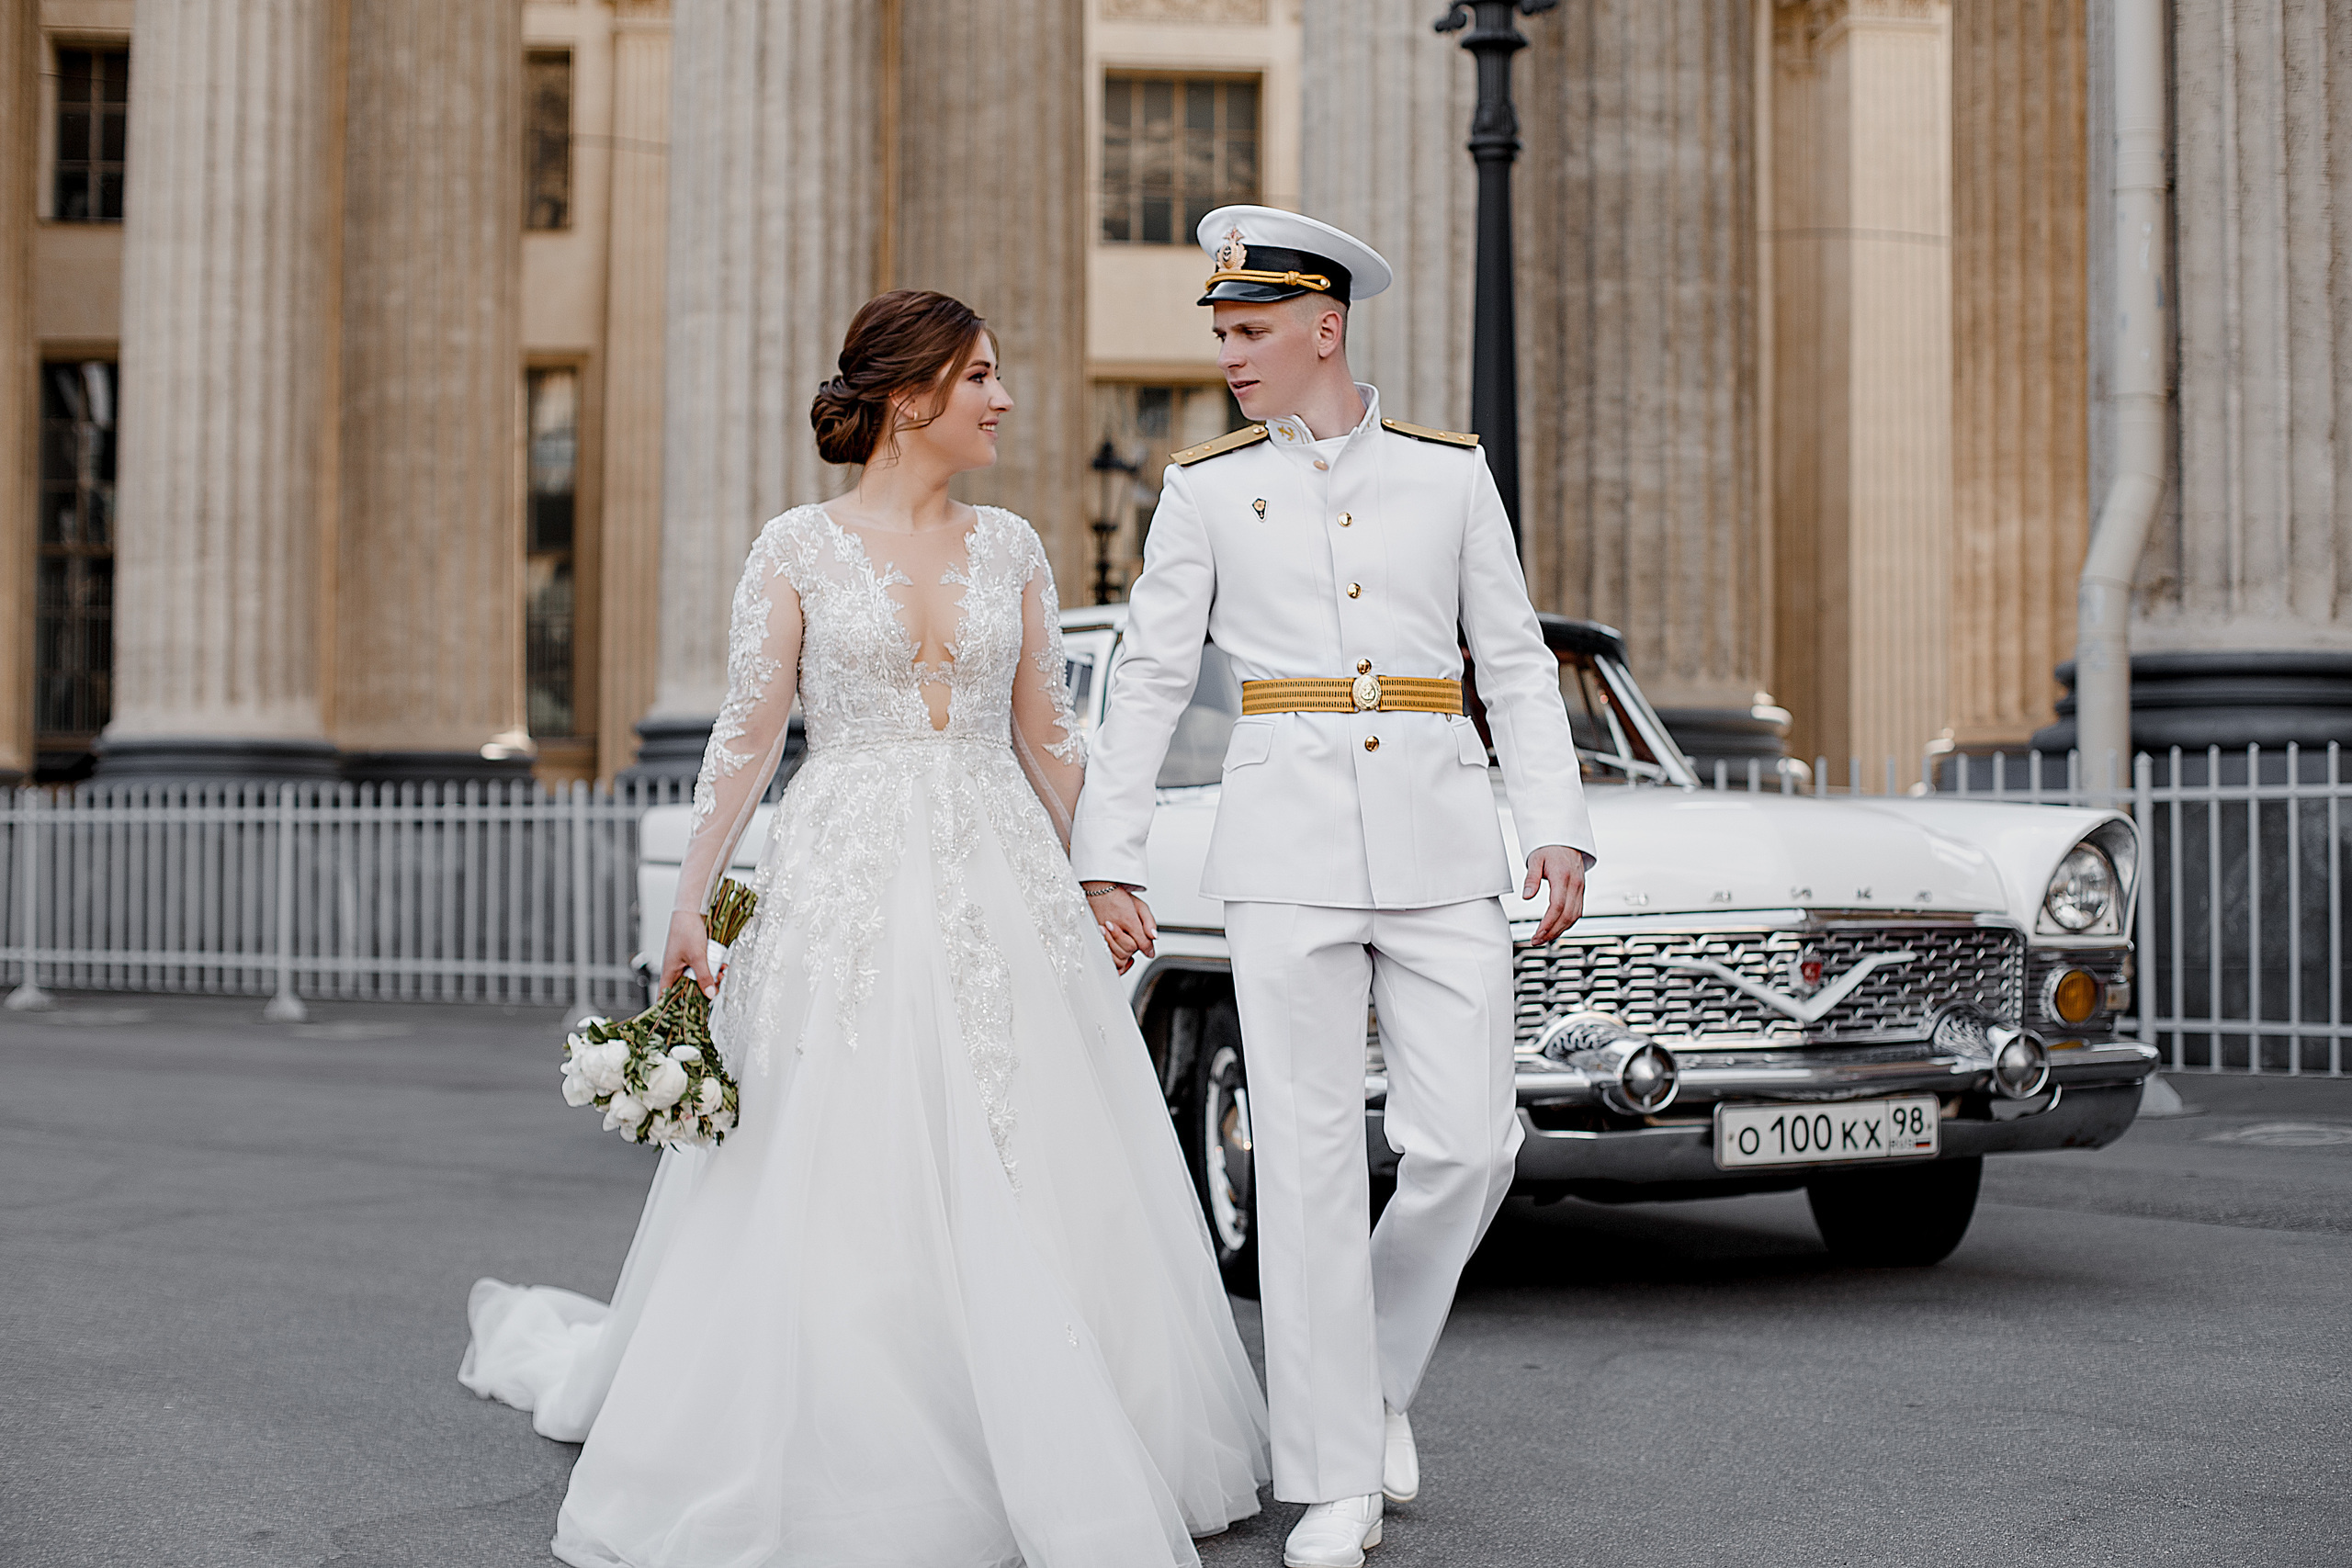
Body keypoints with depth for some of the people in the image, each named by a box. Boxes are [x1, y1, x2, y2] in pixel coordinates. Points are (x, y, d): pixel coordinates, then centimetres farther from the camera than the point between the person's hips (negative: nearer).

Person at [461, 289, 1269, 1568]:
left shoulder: (1010, 548, 9)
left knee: (1029, 1185, 3)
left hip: (1000, 881, 3)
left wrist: (1100, 882, 10)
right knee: (836, 1184, -1)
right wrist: (690, 907, -6)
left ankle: (1061, 1463, 16)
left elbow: (1047, 737, 12)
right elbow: (747, 736, -2)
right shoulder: (798, 549, 0)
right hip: (847, 877, -3)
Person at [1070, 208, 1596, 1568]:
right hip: (1286, 842, -1)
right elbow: (1151, 681, 7)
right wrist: (1108, 861, 2)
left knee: (1468, 1147, -4)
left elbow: (1517, 662, 9)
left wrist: (1559, 830, -2)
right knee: (1312, 1156, -2)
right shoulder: (1207, 488, 7)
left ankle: (1379, 1367, 25)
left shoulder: (1450, 472, 9)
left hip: (1439, 837, 1)